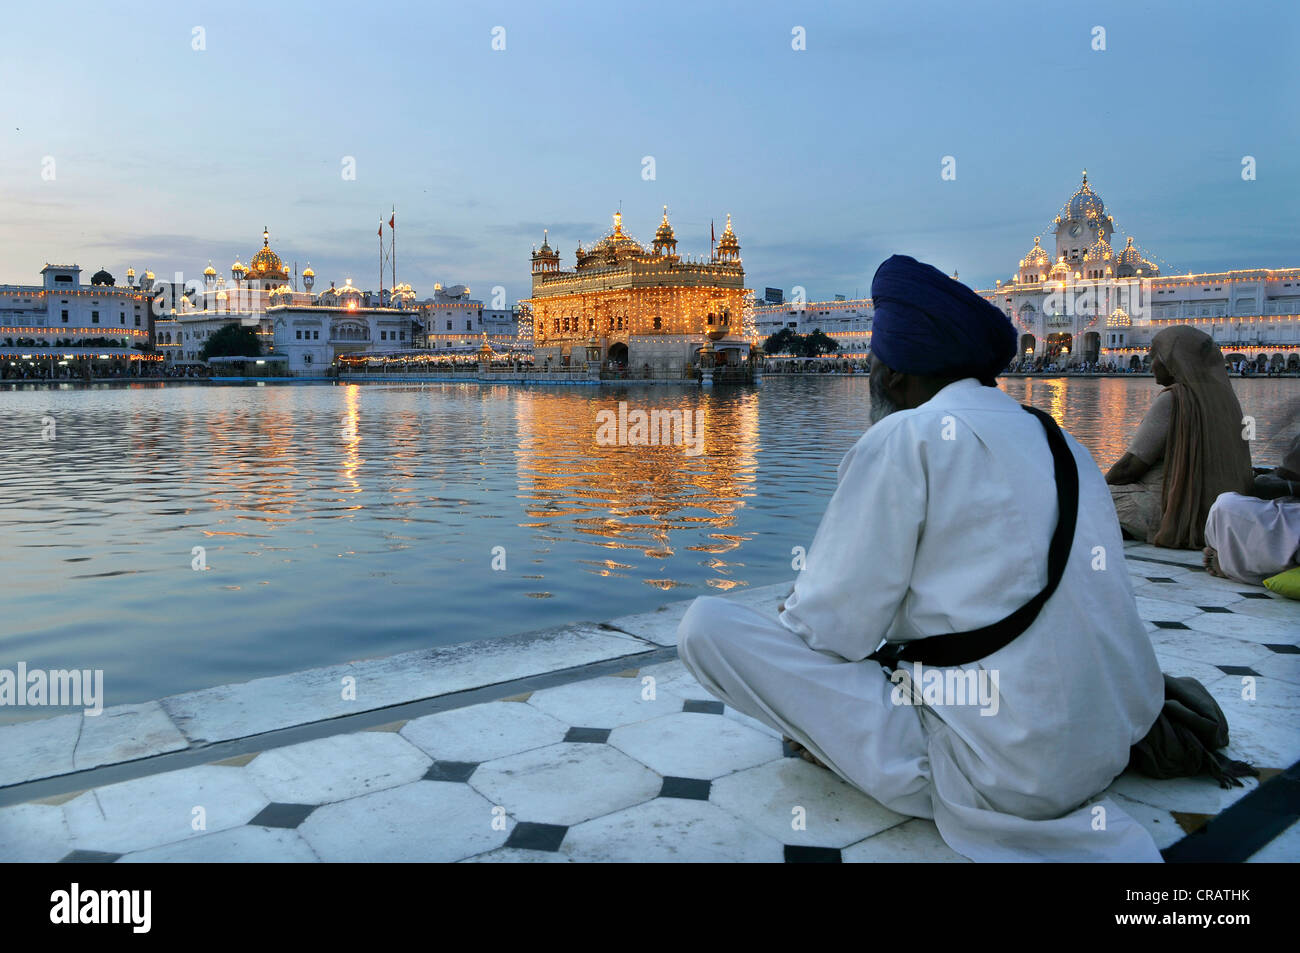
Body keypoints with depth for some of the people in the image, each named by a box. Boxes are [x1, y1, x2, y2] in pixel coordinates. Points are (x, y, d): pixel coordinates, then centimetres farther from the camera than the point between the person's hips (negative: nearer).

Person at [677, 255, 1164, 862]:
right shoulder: (1060, 441, 9)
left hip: (991, 774, -8)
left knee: (706, 625, -9)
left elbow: (833, 630, -11)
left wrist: (797, 611, 10)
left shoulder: (905, 437, -13)